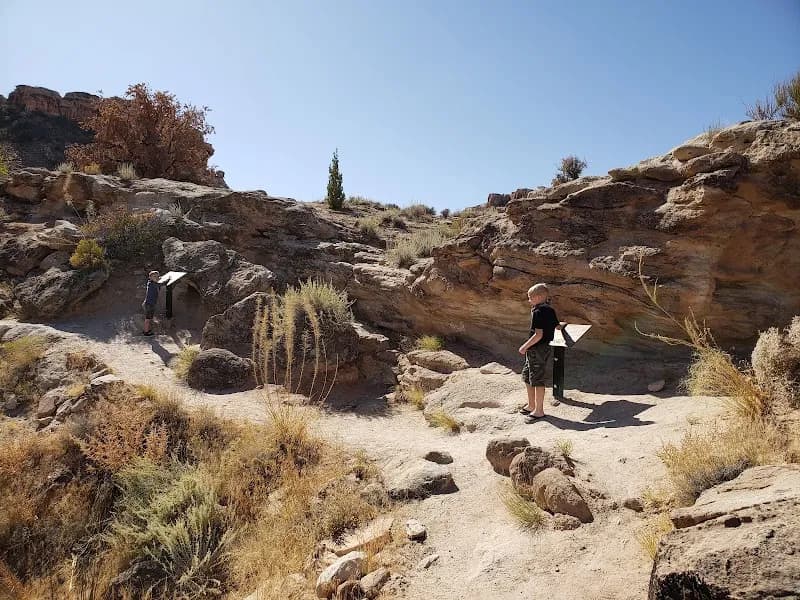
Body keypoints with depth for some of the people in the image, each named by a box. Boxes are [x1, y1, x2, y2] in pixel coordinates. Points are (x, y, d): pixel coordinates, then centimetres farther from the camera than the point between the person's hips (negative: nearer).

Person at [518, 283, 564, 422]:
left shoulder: (538, 312, -18)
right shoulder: (550, 310, 9)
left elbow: (538, 335, -23)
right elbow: (557, 326, 20)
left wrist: (524, 347, -15)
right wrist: (562, 324, 43)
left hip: (538, 350, -10)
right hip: (546, 348, 10)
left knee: (537, 379, 0)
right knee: (527, 376, 19)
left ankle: (539, 411, 9)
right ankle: (531, 405, 30)